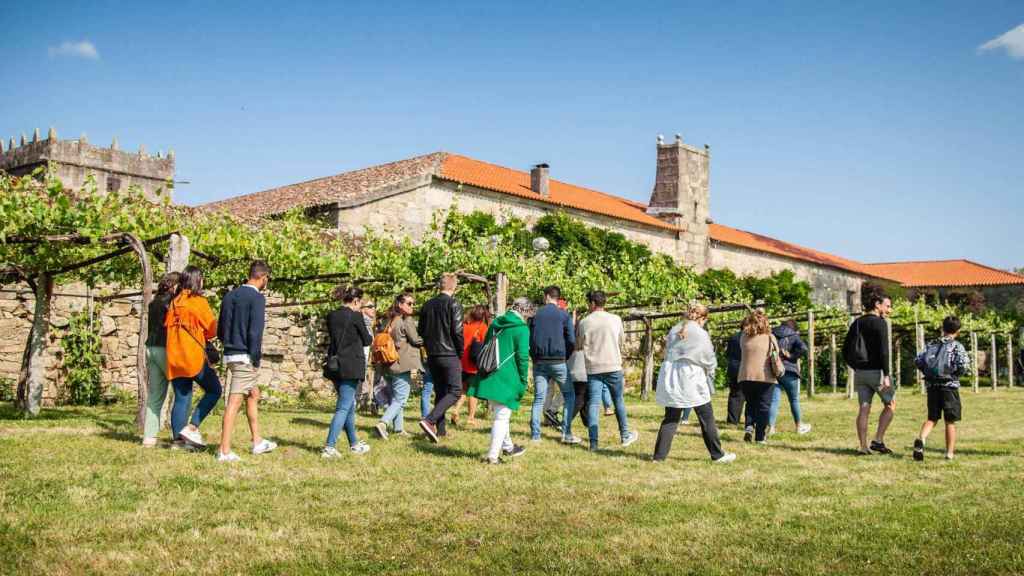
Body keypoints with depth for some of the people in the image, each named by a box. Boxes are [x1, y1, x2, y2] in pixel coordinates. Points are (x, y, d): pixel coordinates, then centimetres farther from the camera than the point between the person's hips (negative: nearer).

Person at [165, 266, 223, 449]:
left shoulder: (173, 303, 11)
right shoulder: (199, 302, -6)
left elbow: (167, 326, 15)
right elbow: (213, 330, -1)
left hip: (174, 358, 6)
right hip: (194, 356, -6)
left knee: (181, 398, 10)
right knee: (214, 390, 4)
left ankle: (179, 438, 7)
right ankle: (191, 427, -6)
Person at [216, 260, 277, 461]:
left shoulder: (230, 296, 13)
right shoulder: (257, 298, -12)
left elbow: (220, 330, 15)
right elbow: (255, 332, -18)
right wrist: (256, 360, -12)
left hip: (230, 354, 9)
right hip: (245, 356, -9)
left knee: (253, 394, 21)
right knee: (234, 401, -6)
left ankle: (257, 442, 28)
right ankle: (224, 451, -3)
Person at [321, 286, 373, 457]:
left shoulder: (331, 316, 8)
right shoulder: (356, 316, -11)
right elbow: (366, 340, -1)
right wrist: (371, 338, 21)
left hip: (334, 365, 7)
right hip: (351, 367, -7)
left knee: (349, 405, 19)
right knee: (344, 407, -5)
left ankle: (354, 444, 29)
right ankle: (329, 447, -11)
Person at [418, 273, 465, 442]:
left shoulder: (427, 305, 10)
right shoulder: (454, 304, -10)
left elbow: (421, 331, 13)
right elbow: (457, 332, -14)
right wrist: (460, 352, -2)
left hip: (432, 356, 7)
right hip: (450, 355, -7)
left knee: (440, 392, 15)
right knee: (454, 392, -3)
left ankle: (440, 430, 14)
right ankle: (429, 420, -20)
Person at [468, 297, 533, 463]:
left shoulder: (495, 324, 12)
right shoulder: (522, 329, -10)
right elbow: (523, 357, -13)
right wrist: (523, 381, -3)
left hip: (489, 379, 7)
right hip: (507, 380, -7)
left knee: (501, 414, 22)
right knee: (502, 417, 1)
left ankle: (507, 447, 37)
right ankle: (493, 456, 2)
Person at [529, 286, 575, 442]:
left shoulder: (536, 315, 7)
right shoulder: (564, 315, -2)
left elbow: (529, 339, 7)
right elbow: (572, 341, -5)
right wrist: (566, 356, 10)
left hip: (539, 363, 3)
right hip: (558, 362, -3)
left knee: (539, 398, 8)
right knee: (569, 395, 10)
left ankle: (535, 434, 1)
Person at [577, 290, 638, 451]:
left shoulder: (584, 322, -3)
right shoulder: (615, 319, -1)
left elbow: (579, 345, 6)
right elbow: (622, 341, 12)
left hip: (593, 368, 0)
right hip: (613, 366, 1)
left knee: (593, 403, 0)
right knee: (618, 401, 15)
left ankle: (593, 442, -5)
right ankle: (625, 436, 24)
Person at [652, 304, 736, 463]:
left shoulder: (674, 330, 7)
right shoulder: (701, 334, -8)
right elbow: (710, 360, -1)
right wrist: (710, 375, 18)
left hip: (671, 378, 5)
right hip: (691, 379, -5)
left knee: (671, 418, 10)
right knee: (707, 418, 8)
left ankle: (659, 455, 6)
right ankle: (717, 455, 15)